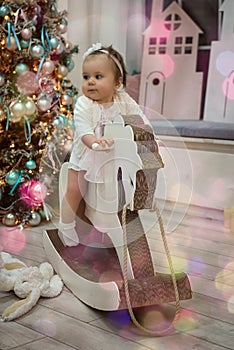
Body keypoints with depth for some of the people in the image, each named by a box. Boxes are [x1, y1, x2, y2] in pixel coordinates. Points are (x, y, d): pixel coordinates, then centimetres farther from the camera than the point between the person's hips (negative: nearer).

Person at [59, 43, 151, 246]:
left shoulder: (124, 100, -9)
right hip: (85, 156, -3)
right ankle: (66, 226, 15)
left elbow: (139, 117, 0)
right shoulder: (83, 105, -21)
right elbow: (83, 129, -34)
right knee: (75, 190, -4)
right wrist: (94, 143, -54)